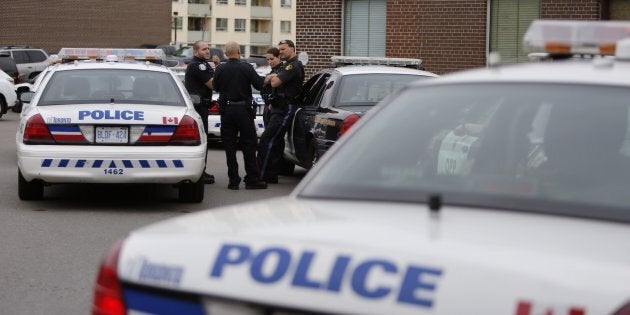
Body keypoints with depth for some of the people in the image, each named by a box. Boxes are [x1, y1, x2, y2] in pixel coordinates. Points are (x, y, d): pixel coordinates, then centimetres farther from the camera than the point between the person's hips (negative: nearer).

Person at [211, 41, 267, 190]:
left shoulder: (220, 69, -3)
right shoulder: (246, 68, -9)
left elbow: (216, 87, 9)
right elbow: (259, 85, -7)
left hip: (227, 110, 2)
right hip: (244, 109, -2)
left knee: (229, 146, 6)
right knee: (248, 145, 4)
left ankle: (233, 180, 4)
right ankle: (252, 179, 4)